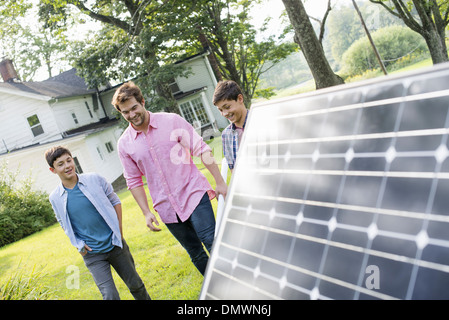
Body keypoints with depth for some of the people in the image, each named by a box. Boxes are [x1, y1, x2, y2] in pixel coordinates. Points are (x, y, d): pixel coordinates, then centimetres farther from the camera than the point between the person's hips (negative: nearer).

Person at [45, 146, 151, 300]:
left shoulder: (95, 180, -7)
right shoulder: (55, 198, -5)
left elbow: (115, 202, 5)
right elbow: (65, 225, 10)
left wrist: (119, 231, -1)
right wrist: (79, 244, -2)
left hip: (115, 245, 1)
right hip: (92, 255, -1)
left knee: (136, 285, 15)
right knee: (110, 296, -7)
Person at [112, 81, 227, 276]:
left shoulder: (172, 121, -6)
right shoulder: (124, 144, 1)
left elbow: (201, 149, -5)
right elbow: (134, 181, 9)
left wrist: (220, 182, -8)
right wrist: (146, 212, 3)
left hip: (194, 194, -3)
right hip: (167, 208, 3)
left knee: (212, 243, -9)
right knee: (195, 253, 11)